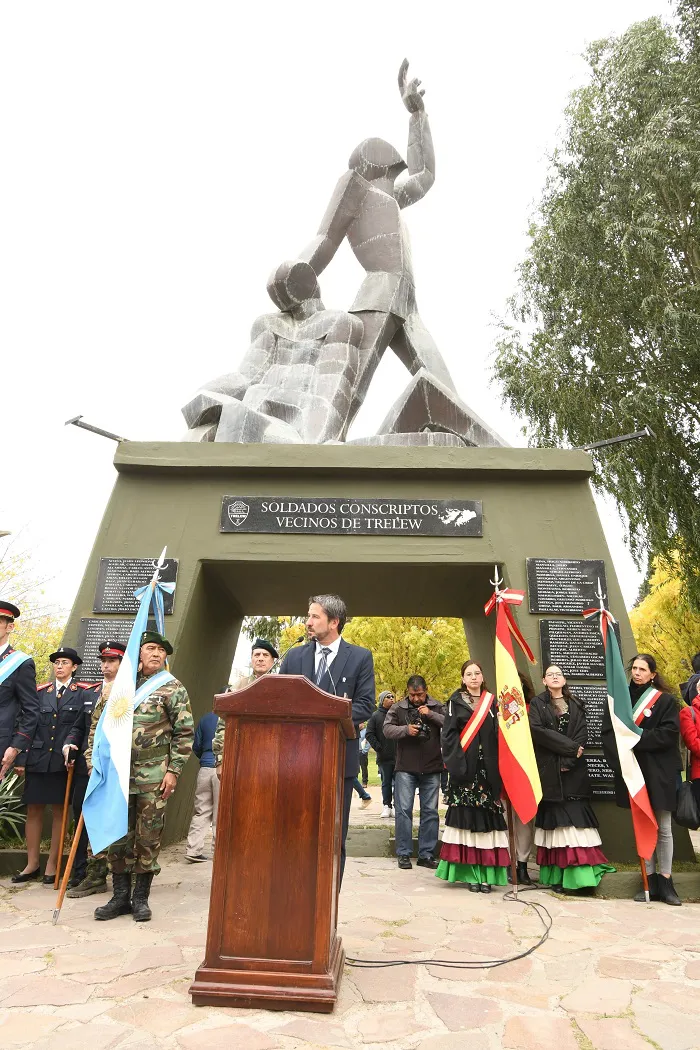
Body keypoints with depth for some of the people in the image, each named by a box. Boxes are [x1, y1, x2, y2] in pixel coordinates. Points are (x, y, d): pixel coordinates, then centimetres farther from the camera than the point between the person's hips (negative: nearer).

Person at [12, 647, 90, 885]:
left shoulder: (83, 693, 0)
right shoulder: (40, 692, 9)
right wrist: (21, 758, 1)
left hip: (64, 761, -3)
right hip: (37, 760, 3)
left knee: (59, 812, 6)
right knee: (33, 811, 7)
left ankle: (52, 865, 18)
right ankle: (32, 864, 22)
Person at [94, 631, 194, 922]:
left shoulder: (173, 689, -2)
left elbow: (185, 732, -5)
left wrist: (173, 771, -10)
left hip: (154, 776, -4)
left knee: (148, 838, 4)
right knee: (118, 835, 9)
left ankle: (140, 897, 19)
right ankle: (120, 896, 24)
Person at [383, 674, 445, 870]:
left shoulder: (437, 707, 5)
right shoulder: (398, 708, 3)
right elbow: (387, 729, -4)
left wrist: (431, 714, -17)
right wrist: (406, 729, -18)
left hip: (431, 769, 1)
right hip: (405, 769, -1)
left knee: (430, 811, 7)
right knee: (404, 810, 1)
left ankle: (426, 854, 19)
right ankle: (404, 854, 12)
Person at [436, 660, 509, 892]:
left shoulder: (491, 701, 12)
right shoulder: (456, 701, 5)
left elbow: (498, 734, 9)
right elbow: (448, 734, -1)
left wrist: (498, 765, -1)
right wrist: (456, 763, -11)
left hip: (488, 768, 2)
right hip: (465, 767, -2)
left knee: (487, 818, 1)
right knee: (467, 817, -2)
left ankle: (486, 873, 8)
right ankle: (471, 872, 5)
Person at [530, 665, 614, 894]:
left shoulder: (576, 705, 14)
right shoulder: (537, 704, 6)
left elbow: (582, 734, 2)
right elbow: (537, 730, -8)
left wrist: (568, 760, -11)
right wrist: (569, 747, -12)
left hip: (574, 770, 2)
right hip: (548, 770, -2)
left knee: (576, 821, -4)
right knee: (556, 822, -1)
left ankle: (580, 873, -2)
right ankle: (557, 876, 3)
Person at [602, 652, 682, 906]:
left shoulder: (665, 700, -1)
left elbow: (670, 732, -13)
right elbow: (608, 733, 0)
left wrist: (637, 738, -18)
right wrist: (619, 759, -15)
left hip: (659, 771, -2)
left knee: (663, 828, 5)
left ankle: (665, 881, 16)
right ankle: (650, 880, 18)